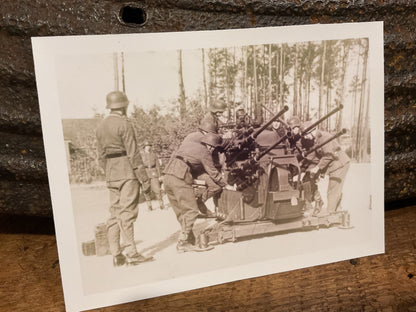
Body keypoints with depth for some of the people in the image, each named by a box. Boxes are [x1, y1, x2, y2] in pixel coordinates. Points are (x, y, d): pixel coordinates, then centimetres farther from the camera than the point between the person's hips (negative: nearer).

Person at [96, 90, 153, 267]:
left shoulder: (101, 127, 13)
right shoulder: (124, 124, -11)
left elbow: (101, 156, 15)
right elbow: (133, 154, -15)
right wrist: (144, 179, -12)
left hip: (111, 176, 8)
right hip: (127, 173, -7)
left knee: (115, 213, 9)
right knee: (127, 213, -6)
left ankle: (116, 255, 12)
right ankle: (131, 253, -3)